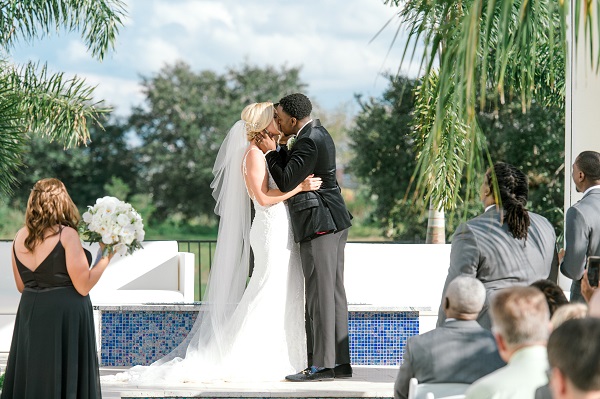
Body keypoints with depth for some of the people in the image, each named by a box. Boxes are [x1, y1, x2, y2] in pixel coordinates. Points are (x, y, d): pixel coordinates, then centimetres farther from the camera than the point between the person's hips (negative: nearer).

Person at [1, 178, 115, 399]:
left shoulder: (20, 236, 5)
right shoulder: (66, 234, -13)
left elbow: (21, 286, 14)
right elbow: (83, 286, -14)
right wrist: (106, 256, -3)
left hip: (30, 314, 6)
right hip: (65, 315, -6)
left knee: (31, 380, 12)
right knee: (63, 380, 0)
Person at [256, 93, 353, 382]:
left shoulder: (308, 141, -16)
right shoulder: (318, 135, 16)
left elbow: (286, 182, -17)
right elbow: (295, 172, 21)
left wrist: (272, 152, -5)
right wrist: (279, 152, 10)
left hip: (319, 225, -10)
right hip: (332, 223, 10)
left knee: (320, 295, -9)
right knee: (334, 293, 10)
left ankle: (321, 365, -8)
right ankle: (340, 362, 12)